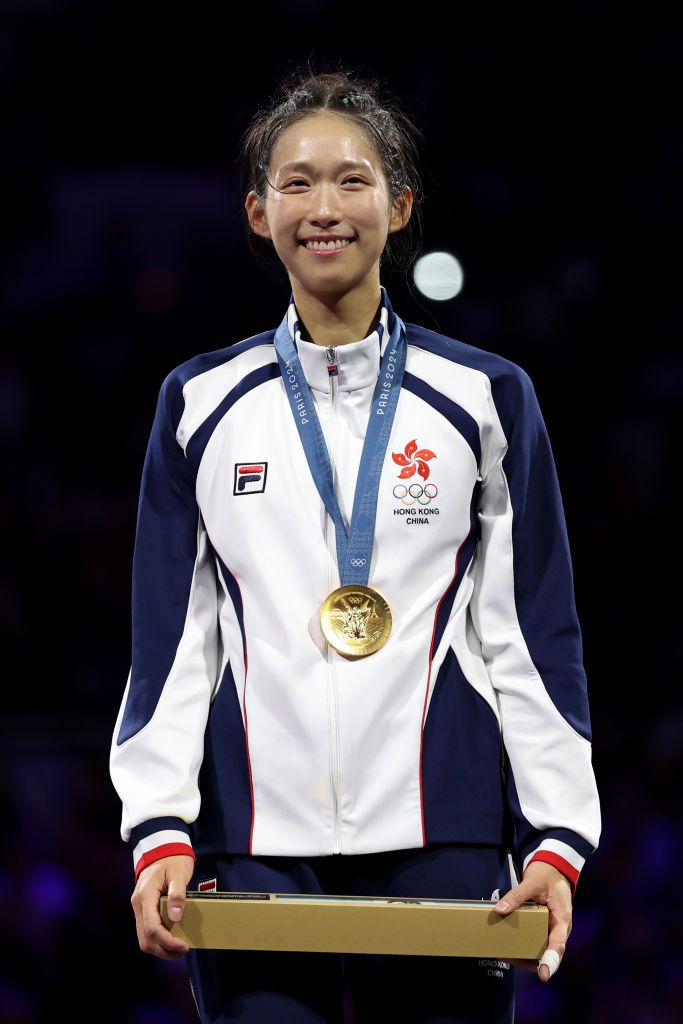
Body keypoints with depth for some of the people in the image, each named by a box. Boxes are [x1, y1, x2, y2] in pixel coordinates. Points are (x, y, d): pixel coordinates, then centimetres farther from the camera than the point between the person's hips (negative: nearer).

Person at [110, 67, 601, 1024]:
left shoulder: (487, 398, 7)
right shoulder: (201, 402, 10)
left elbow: (538, 632, 6)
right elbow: (169, 638, 8)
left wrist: (558, 840, -2)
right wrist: (160, 831, -2)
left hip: (440, 841, -1)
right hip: (253, 849, 1)